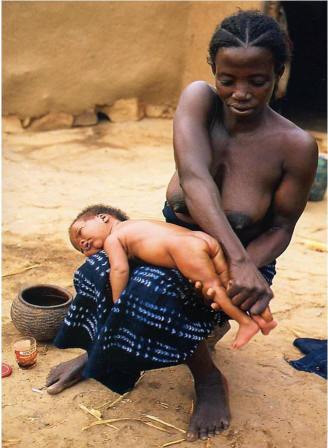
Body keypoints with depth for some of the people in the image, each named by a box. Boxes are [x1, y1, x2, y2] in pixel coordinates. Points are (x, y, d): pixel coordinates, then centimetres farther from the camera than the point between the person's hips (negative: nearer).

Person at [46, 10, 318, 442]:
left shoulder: (295, 146, -21)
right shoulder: (198, 99, -17)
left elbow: (280, 228, -10)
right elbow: (193, 178, -33)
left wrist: (245, 267, -31)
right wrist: (236, 259, -44)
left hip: (245, 262, -3)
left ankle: (209, 379, -2)